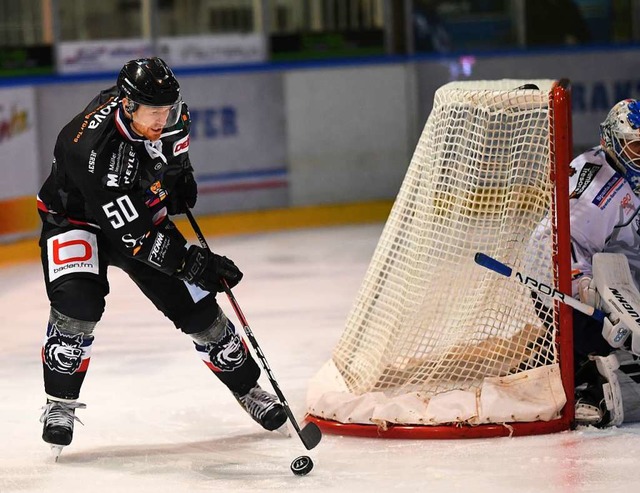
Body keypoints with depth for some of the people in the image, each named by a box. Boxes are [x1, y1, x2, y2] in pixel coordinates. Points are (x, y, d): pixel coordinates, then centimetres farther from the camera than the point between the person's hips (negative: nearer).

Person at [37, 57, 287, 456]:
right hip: (78, 217, -5)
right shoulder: (93, 149, -39)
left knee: (197, 305, 0)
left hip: (144, 211, 5)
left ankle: (248, 388, 19)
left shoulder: (165, 111, -20)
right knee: (78, 301, -29)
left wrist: (181, 173, 0)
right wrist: (190, 262, -37)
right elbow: (130, 234, -36)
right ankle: (60, 404, -11)